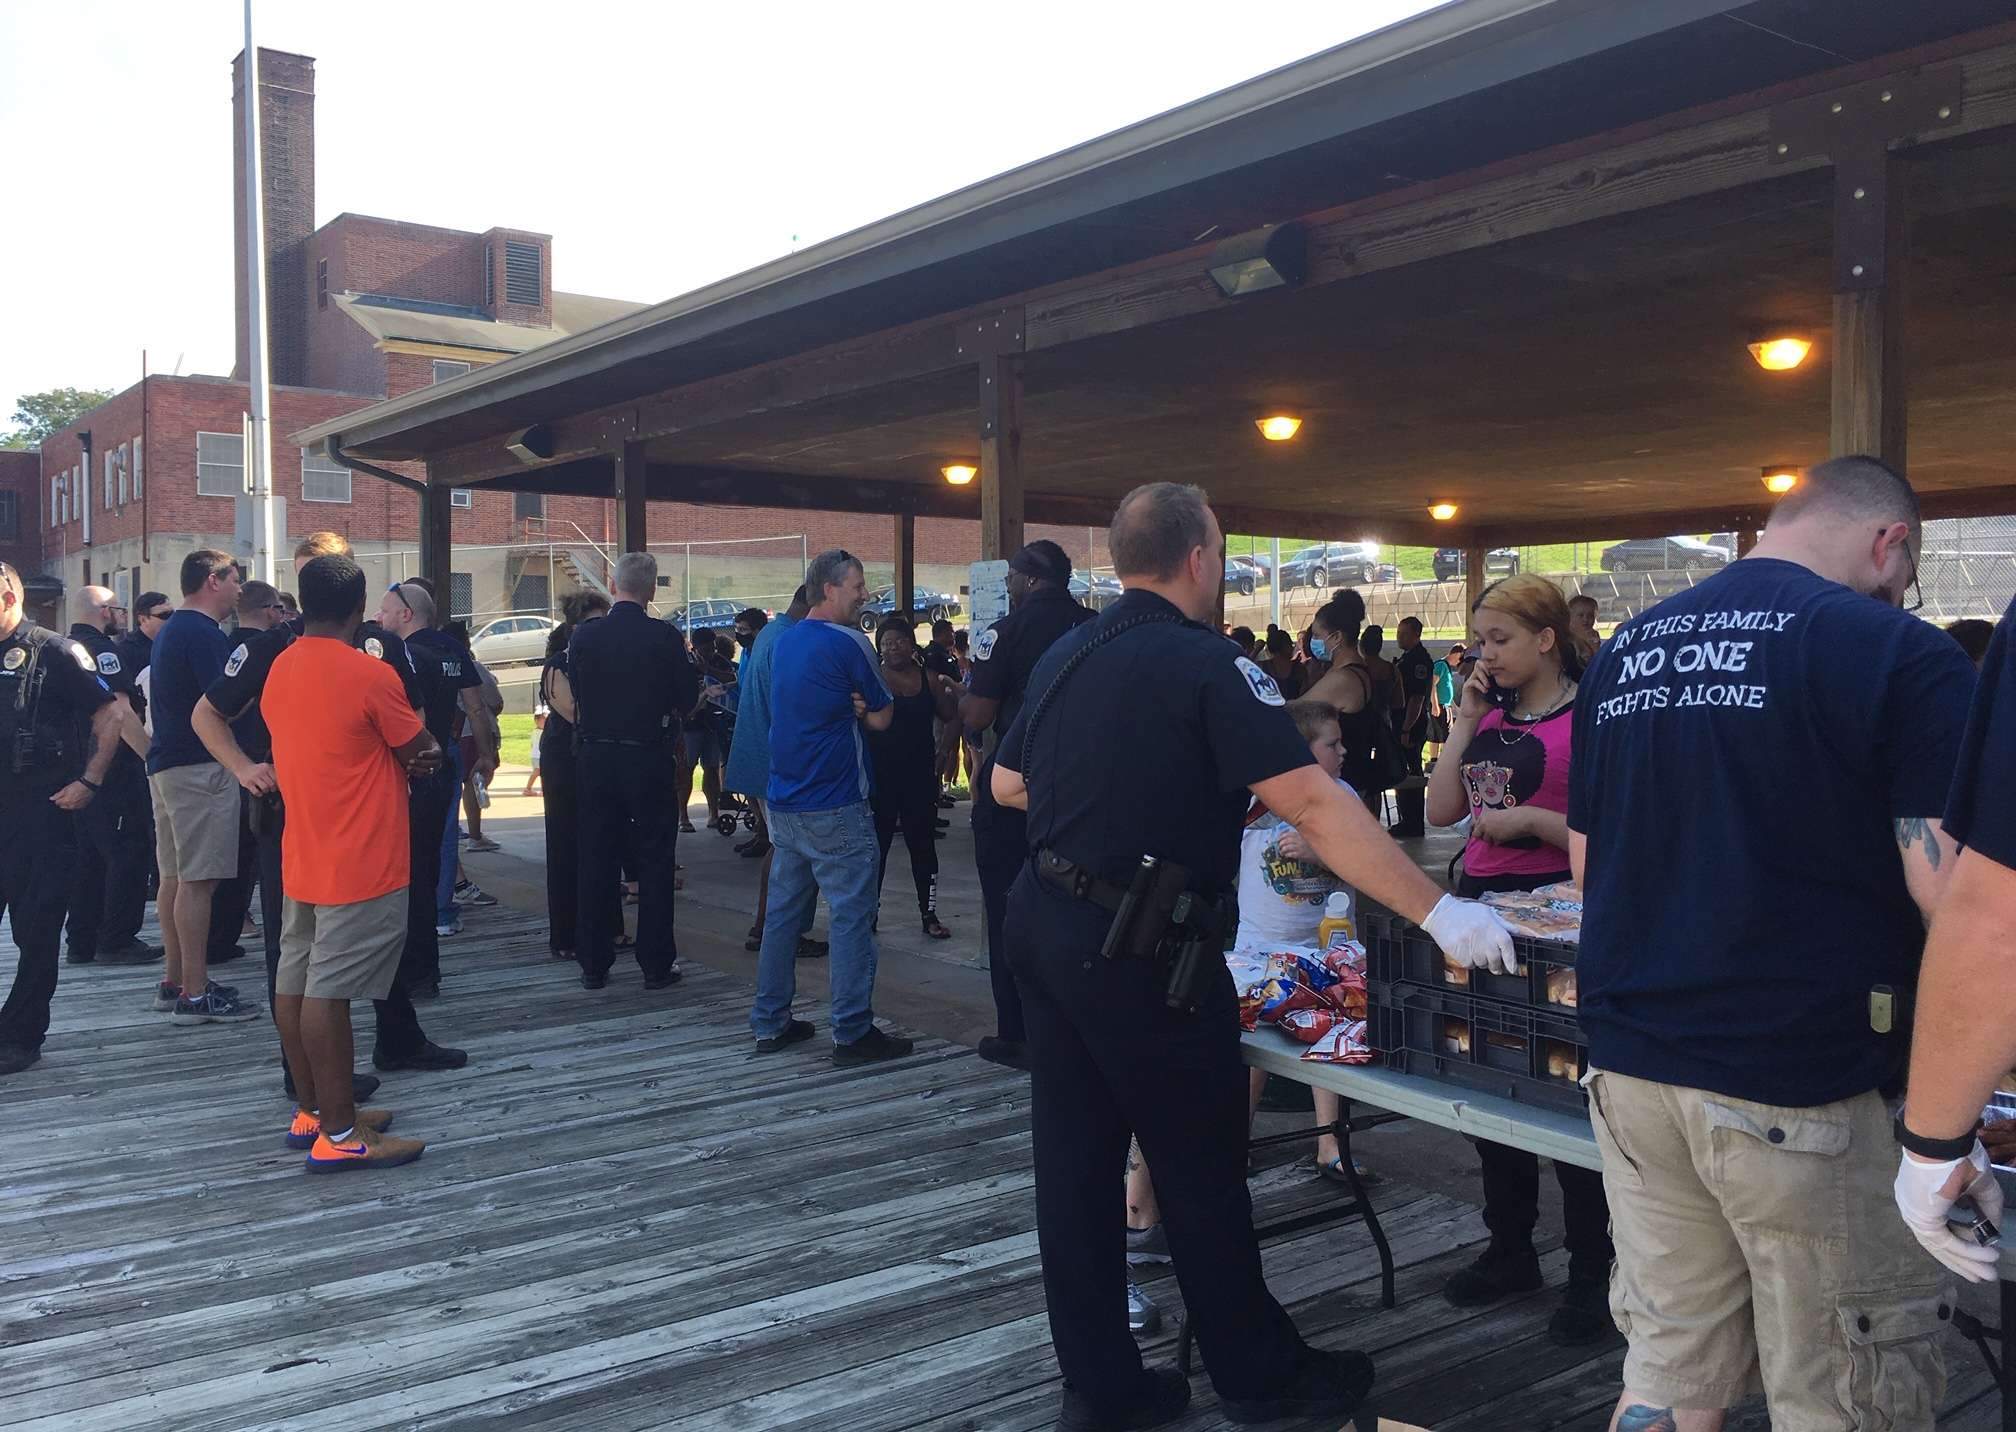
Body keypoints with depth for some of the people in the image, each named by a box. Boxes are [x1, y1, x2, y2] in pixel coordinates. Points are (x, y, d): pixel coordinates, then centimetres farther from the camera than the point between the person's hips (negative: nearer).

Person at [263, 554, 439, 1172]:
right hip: (361, 865, -8)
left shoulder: (279, 670, 7)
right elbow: (424, 754, -8)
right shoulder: (369, 674, -17)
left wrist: (392, 757, 7)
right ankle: (339, 1134, 1)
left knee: (296, 980, 12)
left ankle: (311, 1111, 24)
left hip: (302, 858, 8)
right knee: (330, 992, -5)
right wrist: (426, 746, 12)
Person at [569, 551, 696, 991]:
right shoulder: (664, 637, -12)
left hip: (595, 756, 3)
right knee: (655, 862, 6)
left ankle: (593, 964, 16)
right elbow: (688, 698, -5)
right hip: (649, 757, -3)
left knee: (595, 862, 10)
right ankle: (656, 963, 8)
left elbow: (576, 692, 6)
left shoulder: (584, 635, -3)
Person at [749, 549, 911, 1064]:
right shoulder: (847, 643, -13)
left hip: (784, 804, 8)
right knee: (851, 916, -3)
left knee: (783, 913, 12)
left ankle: (770, 1023, 18)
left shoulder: (784, 642, 13)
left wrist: (850, 706, 1)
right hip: (835, 809, -8)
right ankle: (853, 1033, 0)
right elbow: (881, 718, -8)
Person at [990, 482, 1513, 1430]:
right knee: (1201, 1167, 7)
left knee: (1076, 1157, 12)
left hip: (1043, 921, 8)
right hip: (1139, 950, -8)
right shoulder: (1206, 665, -15)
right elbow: (1313, 804, -22)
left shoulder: (1064, 656, 8)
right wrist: (1438, 912, -22)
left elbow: (1007, 784, 19)